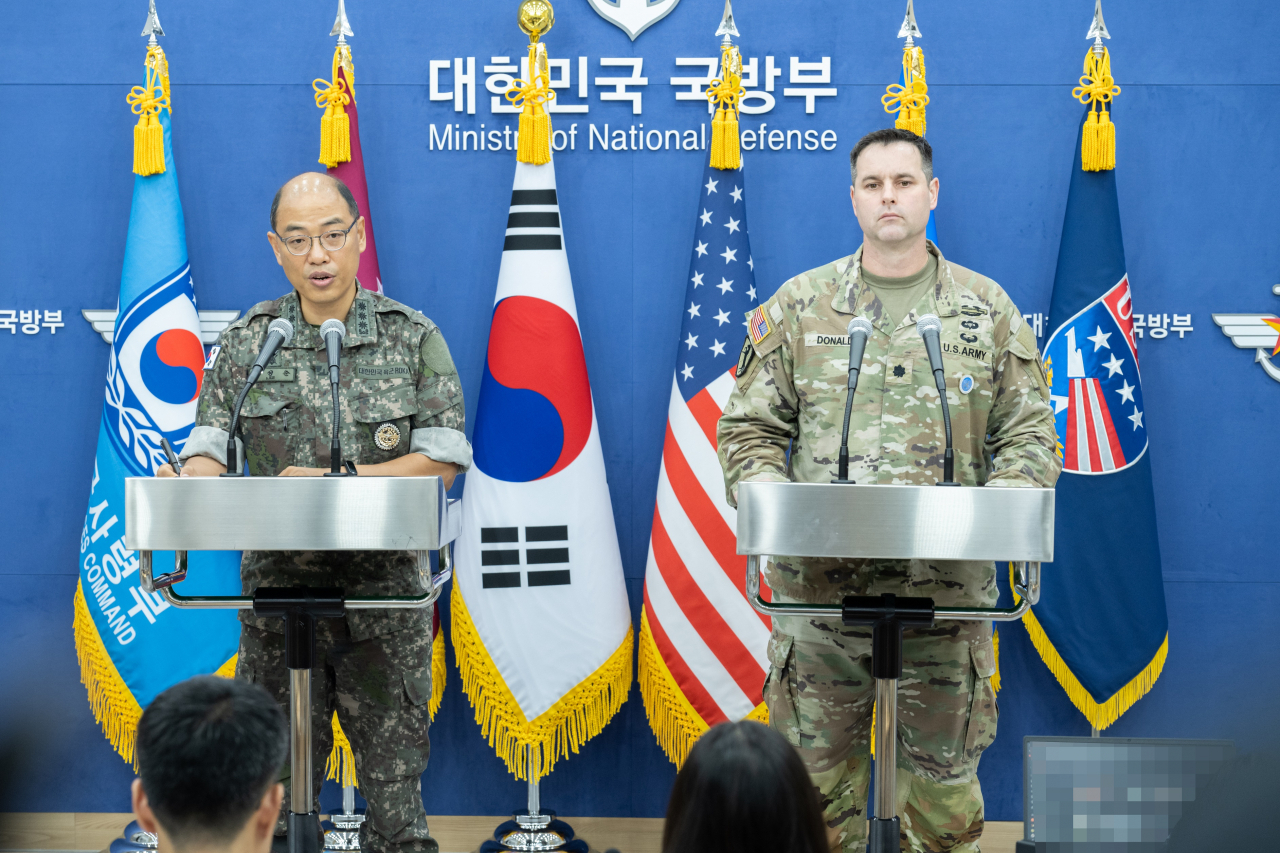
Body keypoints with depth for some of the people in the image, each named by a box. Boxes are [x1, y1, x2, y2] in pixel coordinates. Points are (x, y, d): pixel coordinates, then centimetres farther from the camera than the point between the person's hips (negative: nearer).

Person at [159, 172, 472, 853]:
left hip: (383, 588, -1)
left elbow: (445, 457, -5)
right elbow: (209, 449, 3)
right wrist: (183, 486, -20)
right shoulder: (247, 341, 7)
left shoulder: (412, 337, 1)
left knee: (392, 766, 1)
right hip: (277, 585, 2)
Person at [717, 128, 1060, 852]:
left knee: (944, 778, 7)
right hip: (819, 583, 0)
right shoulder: (799, 305, 8)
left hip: (948, 588, 0)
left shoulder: (989, 310, 9)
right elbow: (750, 430, 8)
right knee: (819, 770, 6)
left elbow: (1030, 436, 8)